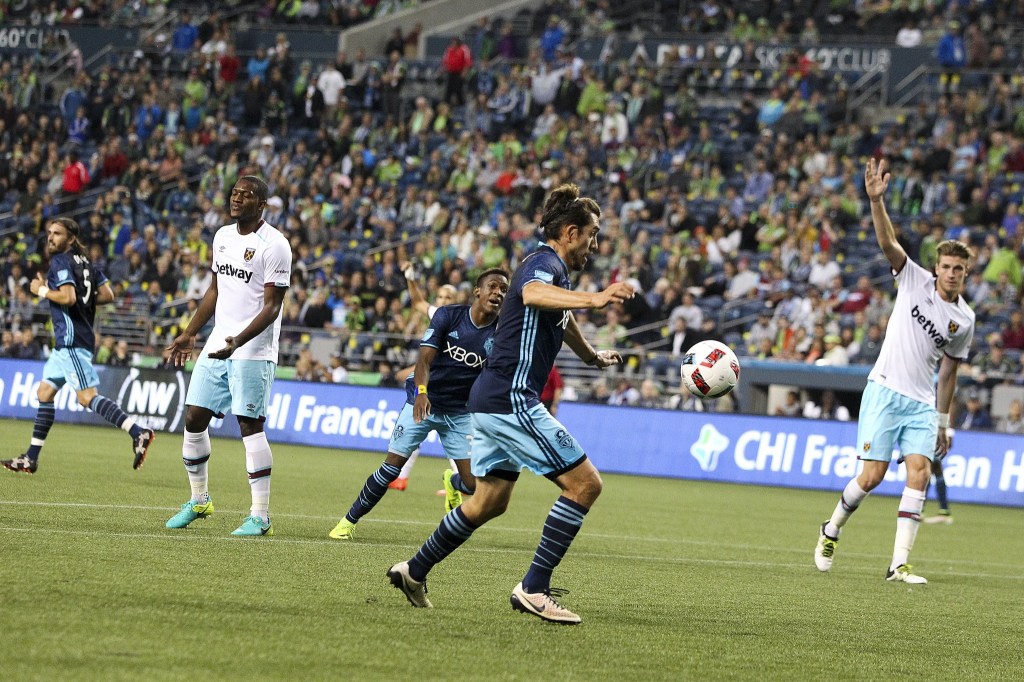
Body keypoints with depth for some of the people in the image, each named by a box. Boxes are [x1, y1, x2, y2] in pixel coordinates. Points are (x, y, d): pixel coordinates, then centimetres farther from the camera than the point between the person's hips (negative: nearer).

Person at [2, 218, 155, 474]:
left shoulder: (61, 262, -10)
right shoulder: (85, 263, 16)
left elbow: (68, 297, -23)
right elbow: (107, 295, 12)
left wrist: (42, 290, -8)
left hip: (71, 339, -10)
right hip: (66, 340, 10)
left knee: (87, 397, -15)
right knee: (44, 392, 14)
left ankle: (138, 432, -26)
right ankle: (31, 459, 16)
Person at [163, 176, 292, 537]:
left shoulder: (274, 245, -12)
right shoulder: (223, 236, 12)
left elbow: (272, 307, -15)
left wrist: (239, 341, -27)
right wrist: (189, 334, 22)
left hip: (253, 351, -8)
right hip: (217, 345, 8)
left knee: (250, 426, -9)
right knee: (194, 419, 7)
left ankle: (260, 516, -6)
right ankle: (198, 500, 23)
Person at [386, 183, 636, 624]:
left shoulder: (549, 267, 21)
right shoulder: (546, 263, -11)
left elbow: (561, 319, 44)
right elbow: (532, 294, -38)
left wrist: (592, 356, 63)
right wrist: (593, 300, -54)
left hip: (493, 401, 11)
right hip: (512, 400, -11)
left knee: (490, 501, 21)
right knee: (584, 483, -11)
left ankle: (414, 571, 29)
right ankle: (534, 589, -12)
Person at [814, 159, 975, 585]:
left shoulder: (965, 320, 8)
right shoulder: (915, 279, 1)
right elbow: (887, 242, -13)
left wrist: (944, 423, 18)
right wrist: (876, 200, -29)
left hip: (922, 403, 3)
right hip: (885, 390, -3)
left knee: (920, 473, -14)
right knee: (872, 476, -8)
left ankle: (899, 565, -13)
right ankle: (833, 529, 21)